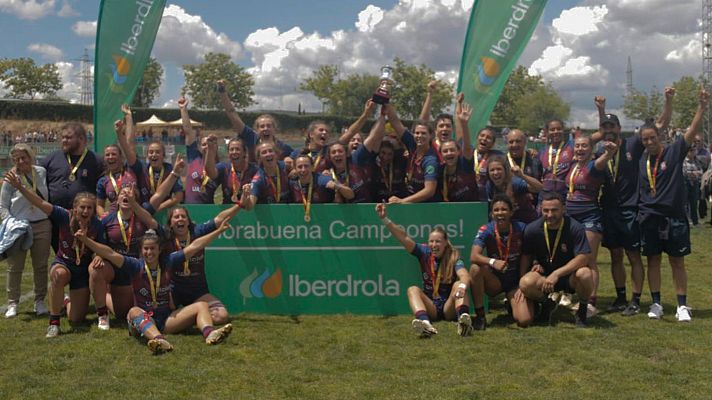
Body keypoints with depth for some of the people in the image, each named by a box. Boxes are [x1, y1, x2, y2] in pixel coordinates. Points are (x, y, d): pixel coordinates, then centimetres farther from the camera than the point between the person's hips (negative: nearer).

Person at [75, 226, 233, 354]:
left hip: (167, 318, 3)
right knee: (134, 312, -36)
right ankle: (159, 340, -66)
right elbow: (110, 254, -14)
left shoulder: (168, 262, 4)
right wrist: (86, 240, -25)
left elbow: (194, 246, 3)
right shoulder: (135, 266, -2)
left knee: (201, 306, -11)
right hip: (143, 319, -3)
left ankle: (209, 333, -43)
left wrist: (219, 231, 4)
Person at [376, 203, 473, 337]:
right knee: (413, 290, -23)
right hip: (430, 308, 2)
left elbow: (465, 276, -26)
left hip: (449, 308, -2)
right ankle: (425, 323, -52)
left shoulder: (454, 259, -6)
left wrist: (462, 286, -50)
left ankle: (463, 319, -54)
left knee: (458, 285, -25)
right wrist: (384, 219, -20)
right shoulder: (425, 253, 2)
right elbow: (404, 238, -8)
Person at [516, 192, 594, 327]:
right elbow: (526, 257, 4)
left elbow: (582, 258, -23)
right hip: (543, 275, 1)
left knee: (584, 274, -36)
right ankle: (547, 304, 5)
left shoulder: (575, 228, -16)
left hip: (569, 275, -1)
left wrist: (556, 274, -32)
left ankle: (582, 311, -3)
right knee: (526, 283, -33)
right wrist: (521, 286, -4)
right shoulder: (532, 229, -8)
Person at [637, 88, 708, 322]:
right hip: (649, 217, 3)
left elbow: (692, 131, -12)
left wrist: (702, 107, -23)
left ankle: (682, 306, 9)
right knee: (653, 260, 7)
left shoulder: (674, 152, -2)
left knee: (677, 261, 4)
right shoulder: (640, 160, 6)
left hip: (674, 216, -2)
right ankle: (656, 304, 15)